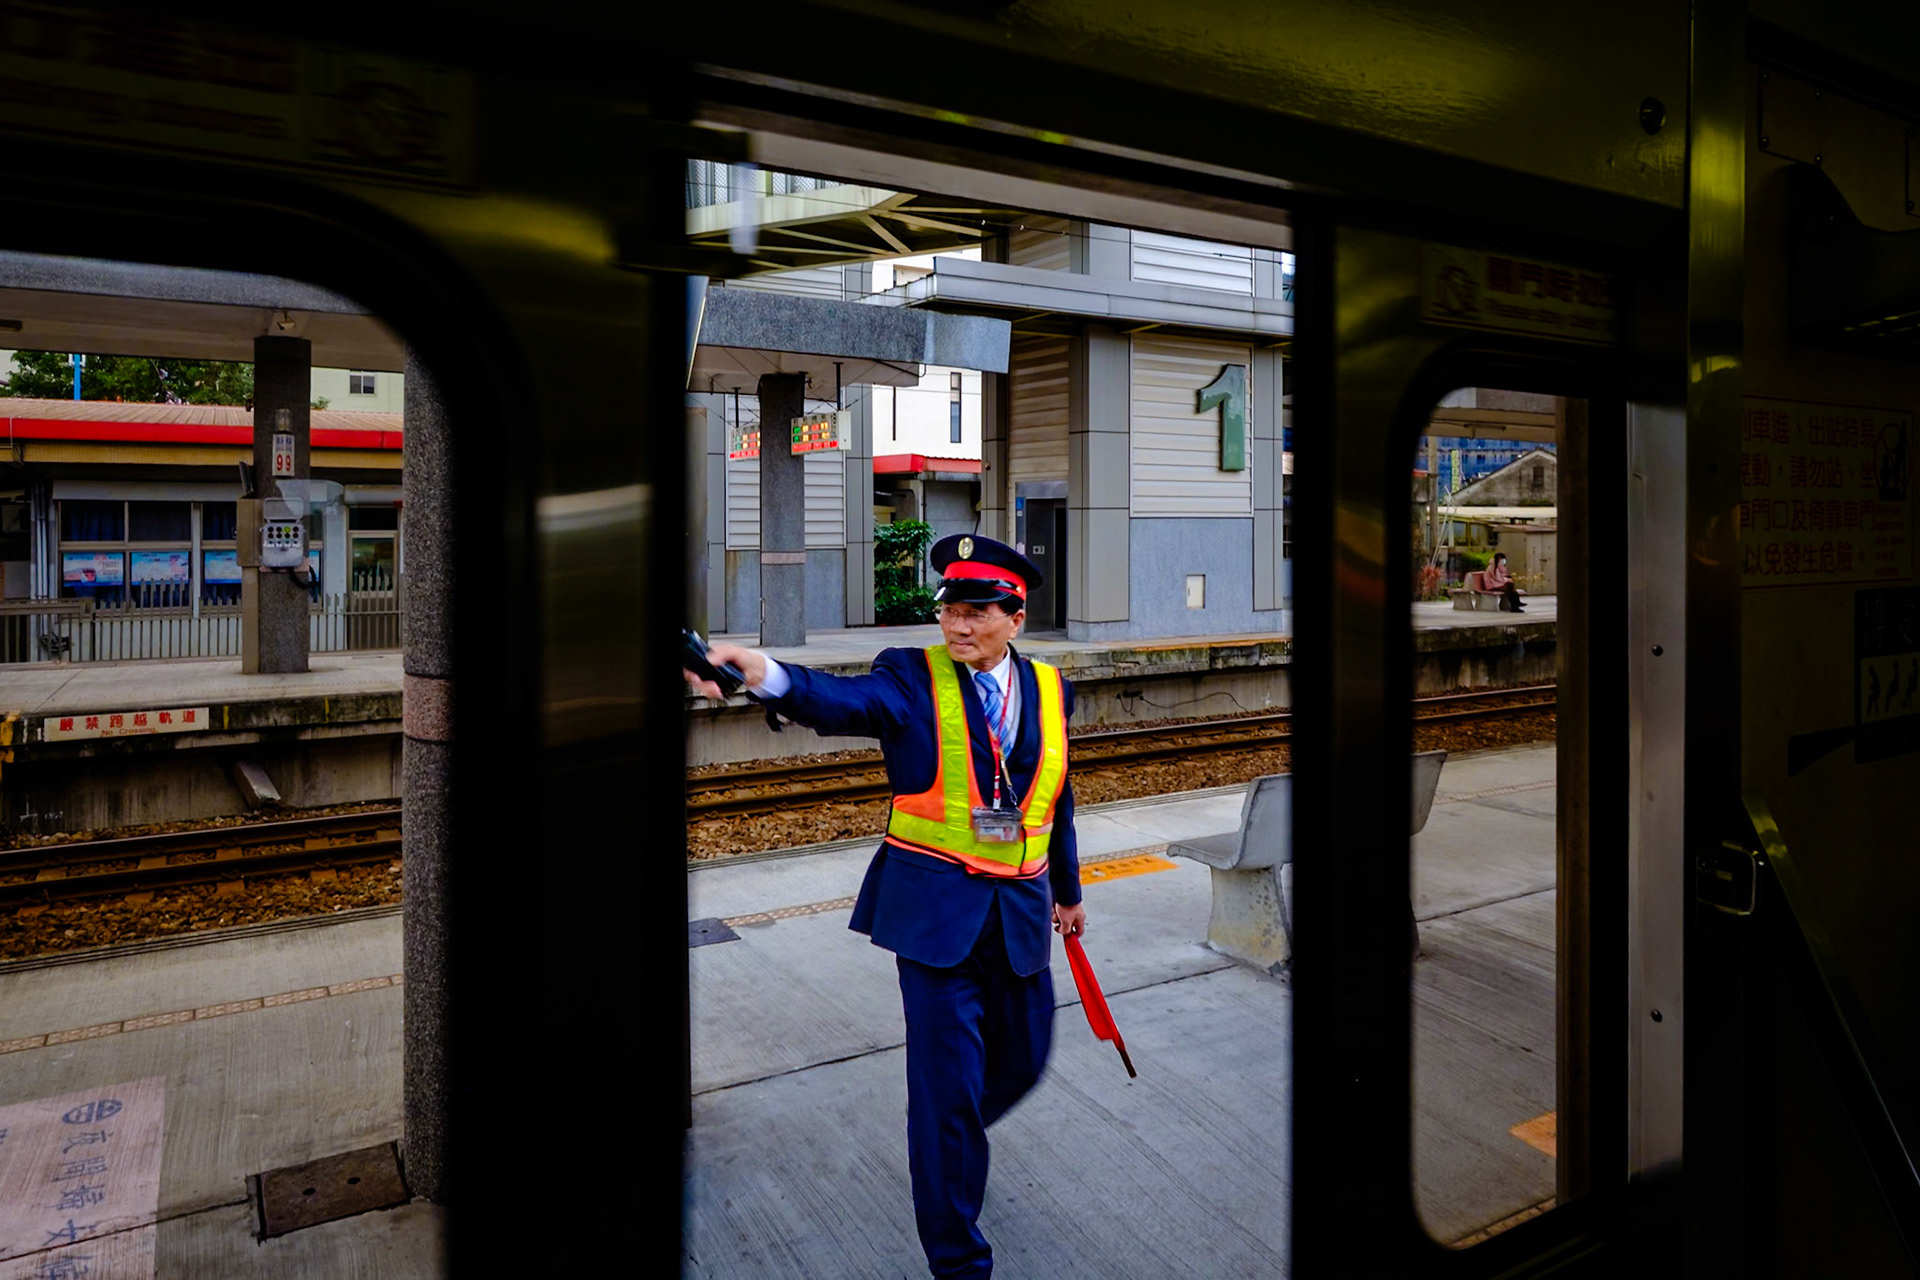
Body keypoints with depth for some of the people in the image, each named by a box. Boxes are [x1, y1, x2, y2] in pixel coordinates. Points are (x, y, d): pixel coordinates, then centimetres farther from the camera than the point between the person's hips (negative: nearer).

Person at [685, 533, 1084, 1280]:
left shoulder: (1049, 689, 3)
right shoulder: (912, 678, -9)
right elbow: (843, 701, -31)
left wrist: (1068, 890, 23)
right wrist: (762, 673, -52)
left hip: (1020, 914, 5)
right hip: (935, 910, -4)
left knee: (1022, 1060, 19)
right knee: (946, 1083, 0)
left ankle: (947, 1140, 52)